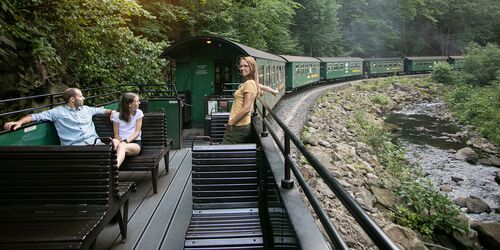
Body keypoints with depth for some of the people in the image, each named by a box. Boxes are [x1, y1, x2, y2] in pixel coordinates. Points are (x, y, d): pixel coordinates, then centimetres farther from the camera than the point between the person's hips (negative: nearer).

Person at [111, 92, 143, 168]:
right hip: (121, 142, 1)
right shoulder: (117, 116, 9)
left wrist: (126, 141, -16)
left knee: (122, 146, -36)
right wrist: (121, 141, -17)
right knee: (114, 141, -36)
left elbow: (137, 132, 1)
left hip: (135, 143, -1)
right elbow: (116, 134, 7)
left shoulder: (139, 113, 8)